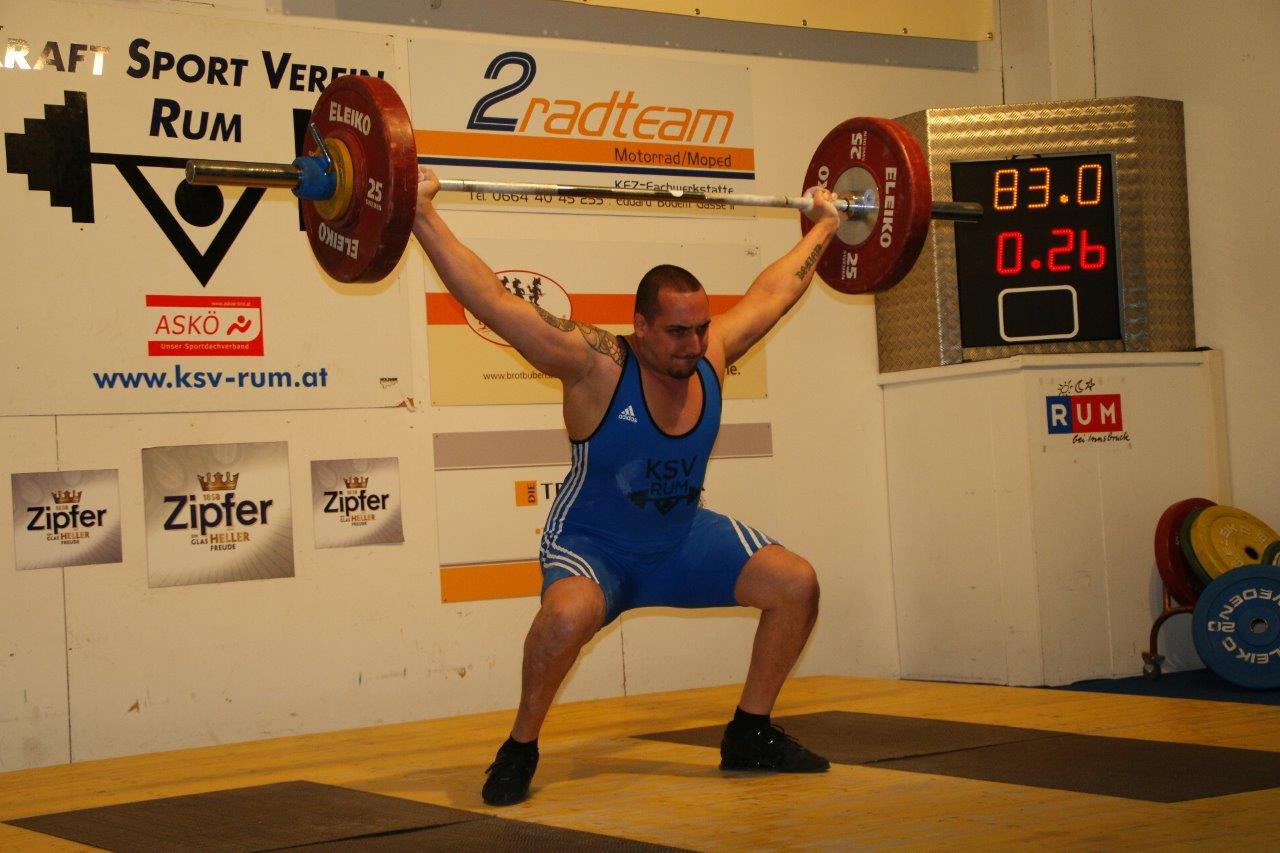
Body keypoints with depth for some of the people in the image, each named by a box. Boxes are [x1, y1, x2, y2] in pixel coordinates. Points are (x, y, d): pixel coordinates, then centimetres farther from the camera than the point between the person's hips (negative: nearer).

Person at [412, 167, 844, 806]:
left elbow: (774, 290, 8)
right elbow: (493, 301, -29)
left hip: (682, 538, 6)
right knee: (570, 611, -39)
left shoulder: (711, 355, -11)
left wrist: (823, 225, 18)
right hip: (592, 546, -6)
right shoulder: (598, 366, -25)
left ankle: (750, 735, 11)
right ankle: (520, 749, -13)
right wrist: (422, 217, -32)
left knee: (796, 583, -7)